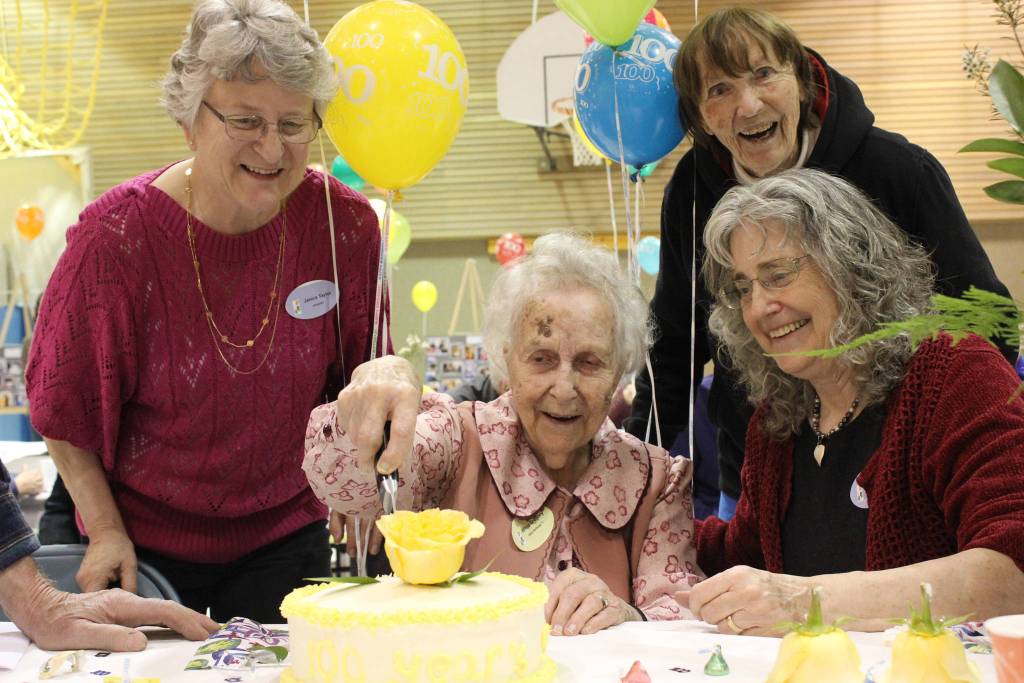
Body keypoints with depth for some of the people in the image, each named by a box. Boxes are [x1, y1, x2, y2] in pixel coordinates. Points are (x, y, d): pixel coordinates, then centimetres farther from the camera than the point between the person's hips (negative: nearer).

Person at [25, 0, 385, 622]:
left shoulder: (344, 223, -13)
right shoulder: (119, 233, -18)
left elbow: (365, 376, 3)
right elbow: (66, 405, -6)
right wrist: (106, 529, -9)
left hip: (286, 539, 2)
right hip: (144, 540, -1)